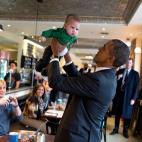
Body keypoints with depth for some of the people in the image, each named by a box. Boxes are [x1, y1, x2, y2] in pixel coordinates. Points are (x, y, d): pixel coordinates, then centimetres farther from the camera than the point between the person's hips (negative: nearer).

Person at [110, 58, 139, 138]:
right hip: (118, 95, 3)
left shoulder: (135, 74, 0)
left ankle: (125, 131, 22)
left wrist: (133, 98, -10)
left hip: (128, 97, -2)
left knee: (127, 114, 6)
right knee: (117, 113, 10)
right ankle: (116, 129, 25)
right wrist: (117, 78, -15)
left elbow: (136, 87, -4)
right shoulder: (120, 71, 7)